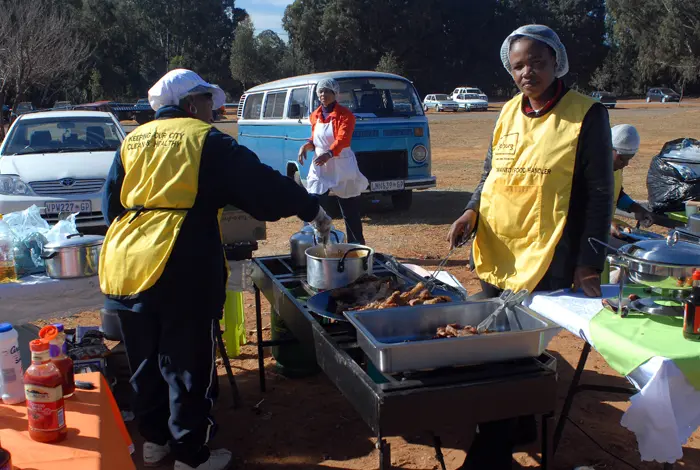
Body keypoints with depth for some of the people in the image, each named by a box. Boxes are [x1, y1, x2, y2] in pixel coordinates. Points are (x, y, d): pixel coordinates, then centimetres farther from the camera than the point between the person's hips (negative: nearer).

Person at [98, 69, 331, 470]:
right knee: (189, 366, 7)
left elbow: (110, 206, 20)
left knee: (146, 361, 20)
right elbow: (262, 185, -4)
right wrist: (312, 210, 7)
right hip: (180, 271, -6)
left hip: (123, 265, 6)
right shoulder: (206, 140, -1)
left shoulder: (133, 141, 15)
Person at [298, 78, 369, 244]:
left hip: (342, 168, -5)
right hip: (319, 168, 5)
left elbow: (343, 139, -24)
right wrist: (306, 146, -3)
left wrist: (329, 154, -43)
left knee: (350, 212, 4)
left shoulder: (345, 115, -9)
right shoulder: (315, 116, 10)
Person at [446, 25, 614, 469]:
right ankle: (520, 427, 37)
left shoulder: (586, 115, -7)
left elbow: (599, 194, -7)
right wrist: (472, 211, -1)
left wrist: (590, 263, -11)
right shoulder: (509, 112, 9)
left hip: (546, 263, -6)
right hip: (496, 255, 7)